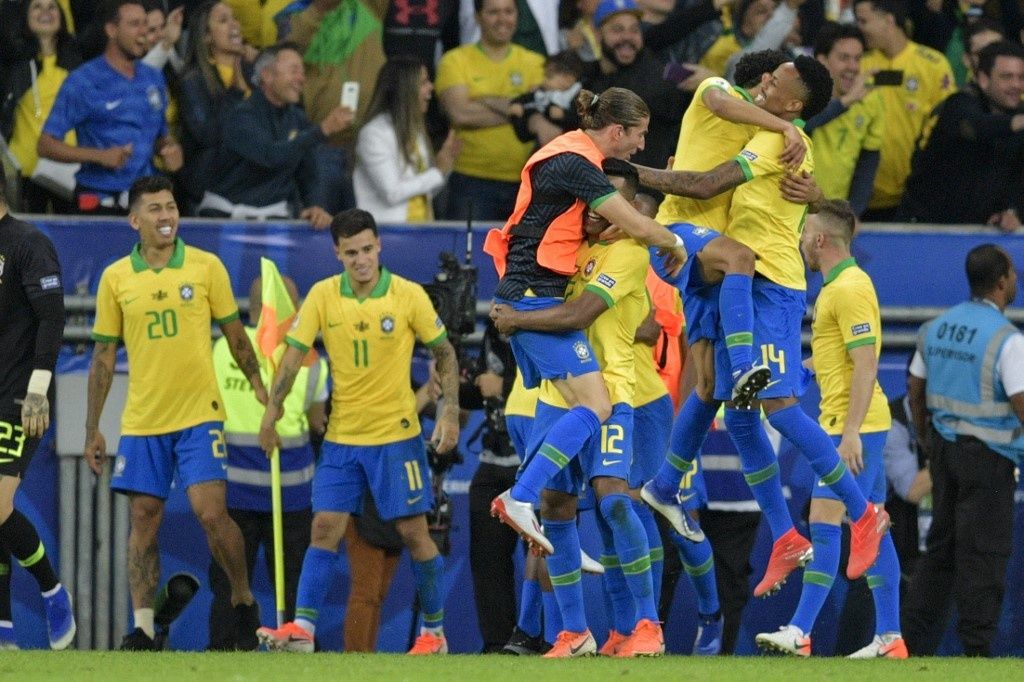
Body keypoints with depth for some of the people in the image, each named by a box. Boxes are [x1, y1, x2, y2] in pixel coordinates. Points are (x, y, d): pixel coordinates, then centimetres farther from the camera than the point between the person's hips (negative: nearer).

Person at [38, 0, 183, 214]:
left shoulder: (153, 79, 12)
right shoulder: (82, 82, -5)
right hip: (99, 202, -5)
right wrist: (100, 156, -20)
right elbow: (46, 145, -8)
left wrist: (170, 149, -1)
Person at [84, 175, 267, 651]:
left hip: (199, 415, -2)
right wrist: (92, 429, 7)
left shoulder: (206, 267, 0)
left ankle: (244, 602, 11)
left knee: (211, 513, -11)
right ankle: (142, 626, 5)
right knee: (143, 521, 1)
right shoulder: (115, 278, 3)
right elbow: (103, 356, 8)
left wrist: (259, 386, 9)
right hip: (141, 420, 2)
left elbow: (235, 335, 9)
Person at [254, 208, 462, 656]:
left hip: (396, 434, -2)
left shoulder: (409, 296, -7)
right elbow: (294, 353, -1)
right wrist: (273, 409, -11)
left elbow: (444, 353, 2)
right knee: (325, 527, -5)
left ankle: (433, 631, 11)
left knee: (413, 531, -1)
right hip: (342, 435, 2)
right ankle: (302, 628, -6)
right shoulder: (323, 296, -2)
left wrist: (450, 412, -6)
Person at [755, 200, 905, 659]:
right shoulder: (837, 285, 17)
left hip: (852, 425, -10)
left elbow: (866, 365, -21)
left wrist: (851, 431, -25)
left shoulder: (850, 288, -15)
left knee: (824, 523, -12)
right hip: (846, 425, 10)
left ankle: (800, 632, -16)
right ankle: (889, 637, 9)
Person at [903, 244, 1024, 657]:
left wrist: (926, 443, 26)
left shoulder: (935, 328, 7)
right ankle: (976, 647, -3)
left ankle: (915, 641, 15)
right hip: (988, 455, -7)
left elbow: (916, 391, 14)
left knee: (942, 544, 14)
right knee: (984, 551, -2)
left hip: (944, 448, 7)